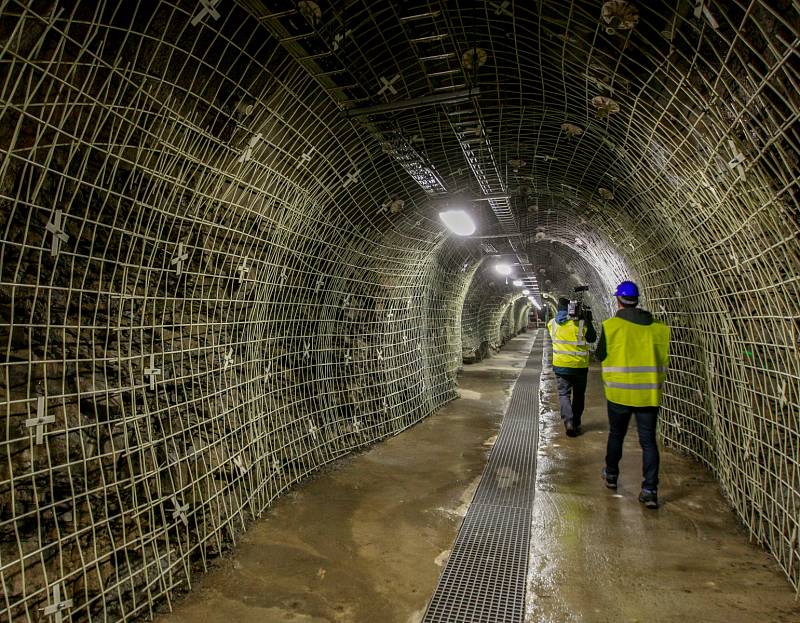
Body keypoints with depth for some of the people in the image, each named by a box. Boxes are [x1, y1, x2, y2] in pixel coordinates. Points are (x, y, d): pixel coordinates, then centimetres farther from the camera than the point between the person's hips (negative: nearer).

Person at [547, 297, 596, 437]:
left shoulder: (552, 323, -5)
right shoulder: (581, 323, -15)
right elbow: (592, 338, -1)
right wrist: (589, 322, 8)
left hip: (560, 365, 1)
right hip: (579, 366, -1)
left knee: (564, 394, 8)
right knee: (578, 395, 15)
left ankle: (568, 421, -13)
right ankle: (576, 424, 24)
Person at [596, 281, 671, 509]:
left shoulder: (611, 326, -10)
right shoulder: (658, 328, -1)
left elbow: (600, 355, 1)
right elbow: (663, 359, 9)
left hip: (619, 393, -1)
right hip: (649, 394, 1)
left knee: (616, 435, 18)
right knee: (648, 441, 7)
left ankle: (611, 475, 34)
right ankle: (650, 490, 4)